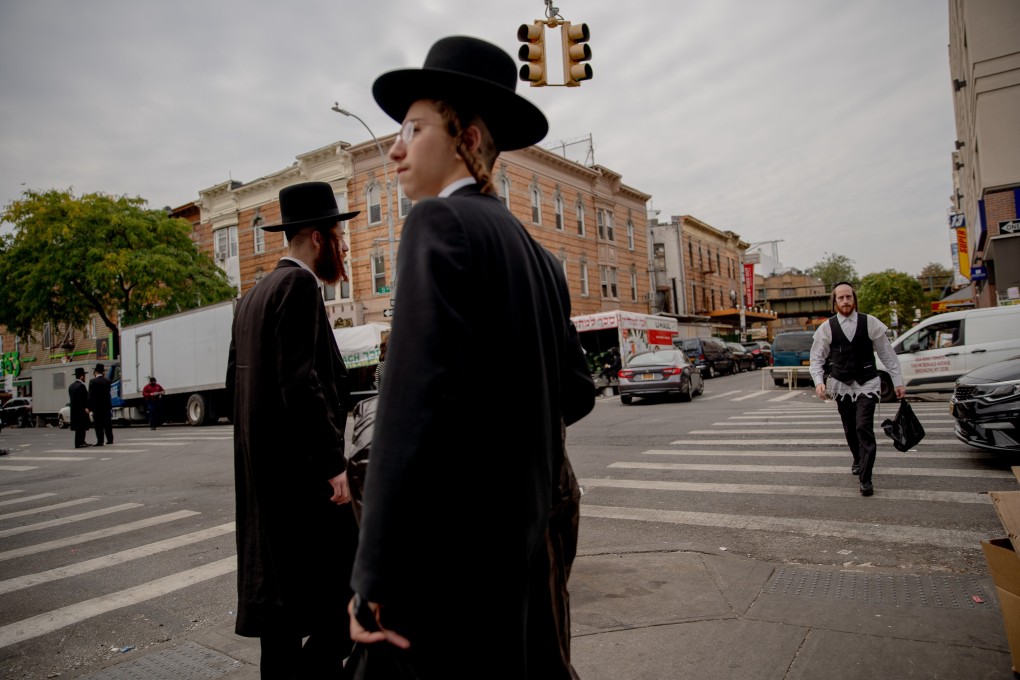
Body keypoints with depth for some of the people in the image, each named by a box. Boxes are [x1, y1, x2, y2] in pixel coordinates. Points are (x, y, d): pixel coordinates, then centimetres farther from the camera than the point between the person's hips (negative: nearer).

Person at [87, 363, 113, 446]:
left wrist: (89, 407, -6)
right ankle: (110, 439, 16)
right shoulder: (107, 380, 3)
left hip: (97, 406, -4)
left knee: (98, 424, 0)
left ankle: (100, 441, -1)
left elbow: (90, 395, -10)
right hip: (107, 405, 4)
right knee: (107, 423, 12)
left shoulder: (93, 381, -9)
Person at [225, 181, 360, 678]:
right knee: (343, 595, -3)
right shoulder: (298, 286, -13)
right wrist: (333, 463, -19)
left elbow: (237, 380, 18)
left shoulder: (253, 296, 15)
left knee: (279, 589, 16)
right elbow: (301, 380, -22)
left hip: (262, 470, 10)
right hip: (302, 468, -10)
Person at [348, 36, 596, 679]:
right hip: (530, 540, 8)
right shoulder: (538, 255, 11)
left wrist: (378, 585, -21)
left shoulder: (440, 222, -14)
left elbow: (416, 402, -24)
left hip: (461, 554, -8)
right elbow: (576, 392, 12)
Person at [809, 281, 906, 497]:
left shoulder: (870, 323, -5)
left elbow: (887, 354, 1)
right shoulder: (826, 328, -4)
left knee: (864, 428, -13)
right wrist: (819, 381, -16)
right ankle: (858, 460, 43)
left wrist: (898, 382, 1)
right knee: (849, 429, 15)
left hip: (866, 384, -2)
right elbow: (816, 358, 0)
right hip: (841, 385, 2)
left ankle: (865, 478, -6)